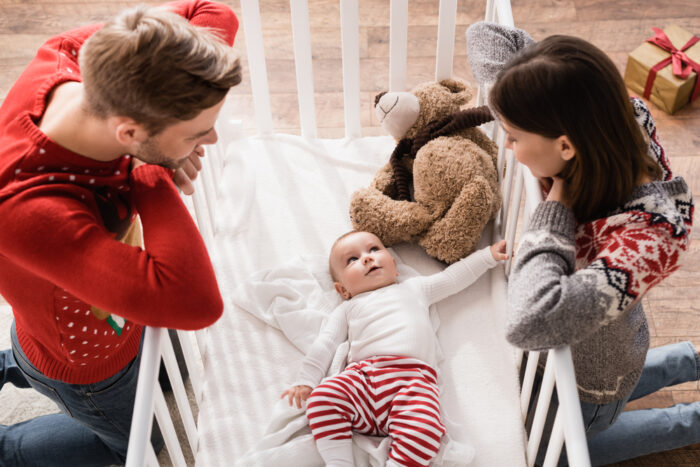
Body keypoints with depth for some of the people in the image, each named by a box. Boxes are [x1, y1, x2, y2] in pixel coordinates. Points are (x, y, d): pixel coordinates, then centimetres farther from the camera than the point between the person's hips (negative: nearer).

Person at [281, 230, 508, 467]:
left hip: (413, 377, 0)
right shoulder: (347, 309, 28)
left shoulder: (414, 288, 32)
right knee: (321, 399, -28)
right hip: (362, 376, 1)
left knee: (423, 428, -32)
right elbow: (324, 345, 20)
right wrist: (305, 381, 8)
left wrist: (488, 255, 39)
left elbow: (454, 277, 38)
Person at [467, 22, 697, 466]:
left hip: (592, 367, -6)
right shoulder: (622, 117, -25)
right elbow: (484, 35, -17)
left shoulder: (650, 234, -44)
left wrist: (556, 205, -45)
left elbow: (532, 322, -58)